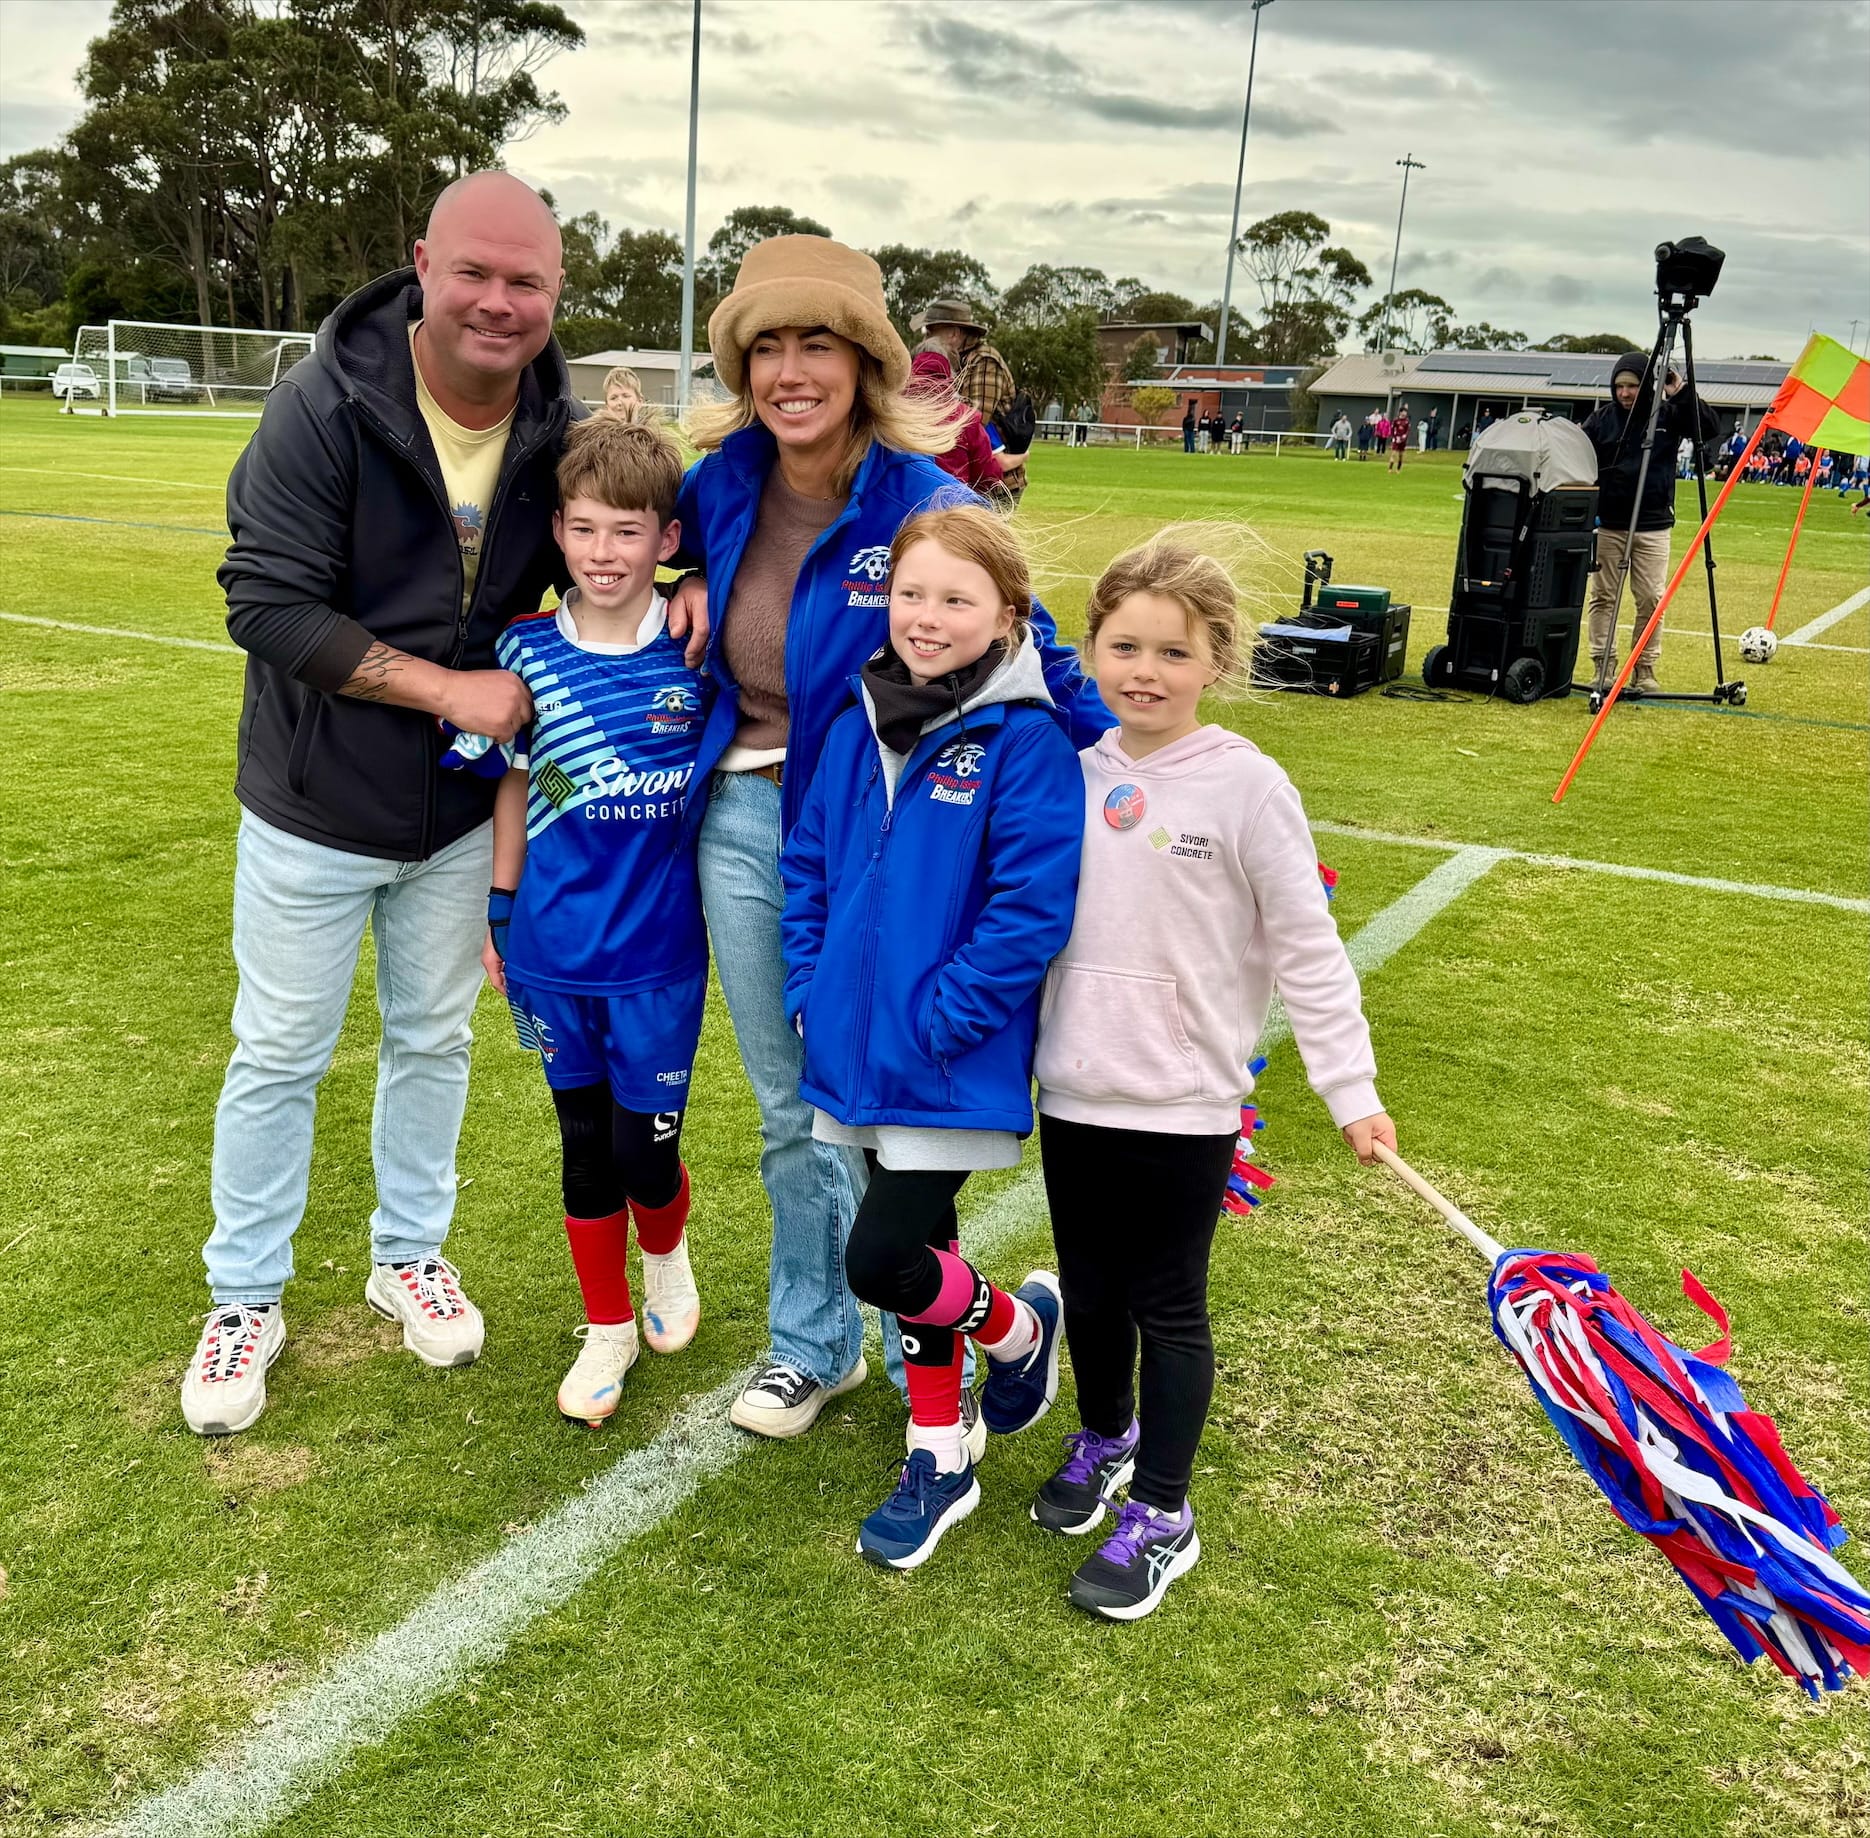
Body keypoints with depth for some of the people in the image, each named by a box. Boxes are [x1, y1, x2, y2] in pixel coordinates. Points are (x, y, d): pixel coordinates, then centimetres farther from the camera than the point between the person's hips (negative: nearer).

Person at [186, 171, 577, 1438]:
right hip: (317, 810, -3)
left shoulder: (565, 432, -7)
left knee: (434, 1039, 17)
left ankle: (411, 1253, 38)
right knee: (280, 1057, 9)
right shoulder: (326, 407, -20)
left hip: (463, 812, 4)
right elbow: (268, 604, -21)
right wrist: (445, 687, -24)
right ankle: (247, 1300, 27)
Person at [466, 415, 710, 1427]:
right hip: (553, 945, 2)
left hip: (660, 948, -2)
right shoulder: (527, 650, -5)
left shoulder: (698, 650, -8)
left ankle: (665, 1255, 39)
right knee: (584, 1142, 13)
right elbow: (513, 785, 4)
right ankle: (607, 1326, 31)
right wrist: (497, 913, 6)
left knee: (645, 1146, 4)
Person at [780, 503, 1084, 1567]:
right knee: (917, 1249, 17)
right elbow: (808, 863, 13)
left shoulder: (1026, 743, -14)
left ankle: (1017, 1326, 24)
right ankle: (939, 1461, 34)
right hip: (860, 1049, 6)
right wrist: (811, 989, 4)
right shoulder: (859, 731, 5)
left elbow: (1031, 908, -18)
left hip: (956, 1066, -6)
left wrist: (939, 1020, -18)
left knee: (882, 1259, -9)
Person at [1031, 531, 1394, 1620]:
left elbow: (1308, 949, -10)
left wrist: (1351, 1087, -11)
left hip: (1185, 1104, -4)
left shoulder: (1246, 785, -13)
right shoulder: (1075, 771, 1)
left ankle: (1162, 1516, 24)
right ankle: (1106, 1436, 45)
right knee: (1089, 1290, 19)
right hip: (1075, 1090, 4)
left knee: (1168, 1309, 8)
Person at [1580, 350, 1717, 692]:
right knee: (1603, 596, 2)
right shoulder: (1602, 418, 2)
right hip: (1607, 525, 1)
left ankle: (1644, 670, 9)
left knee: (1651, 599, 0)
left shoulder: (1669, 415, 1)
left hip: (1653, 527, -1)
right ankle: (1604, 668, 10)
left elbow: (1709, 428, -6)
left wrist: (1681, 395, -14)